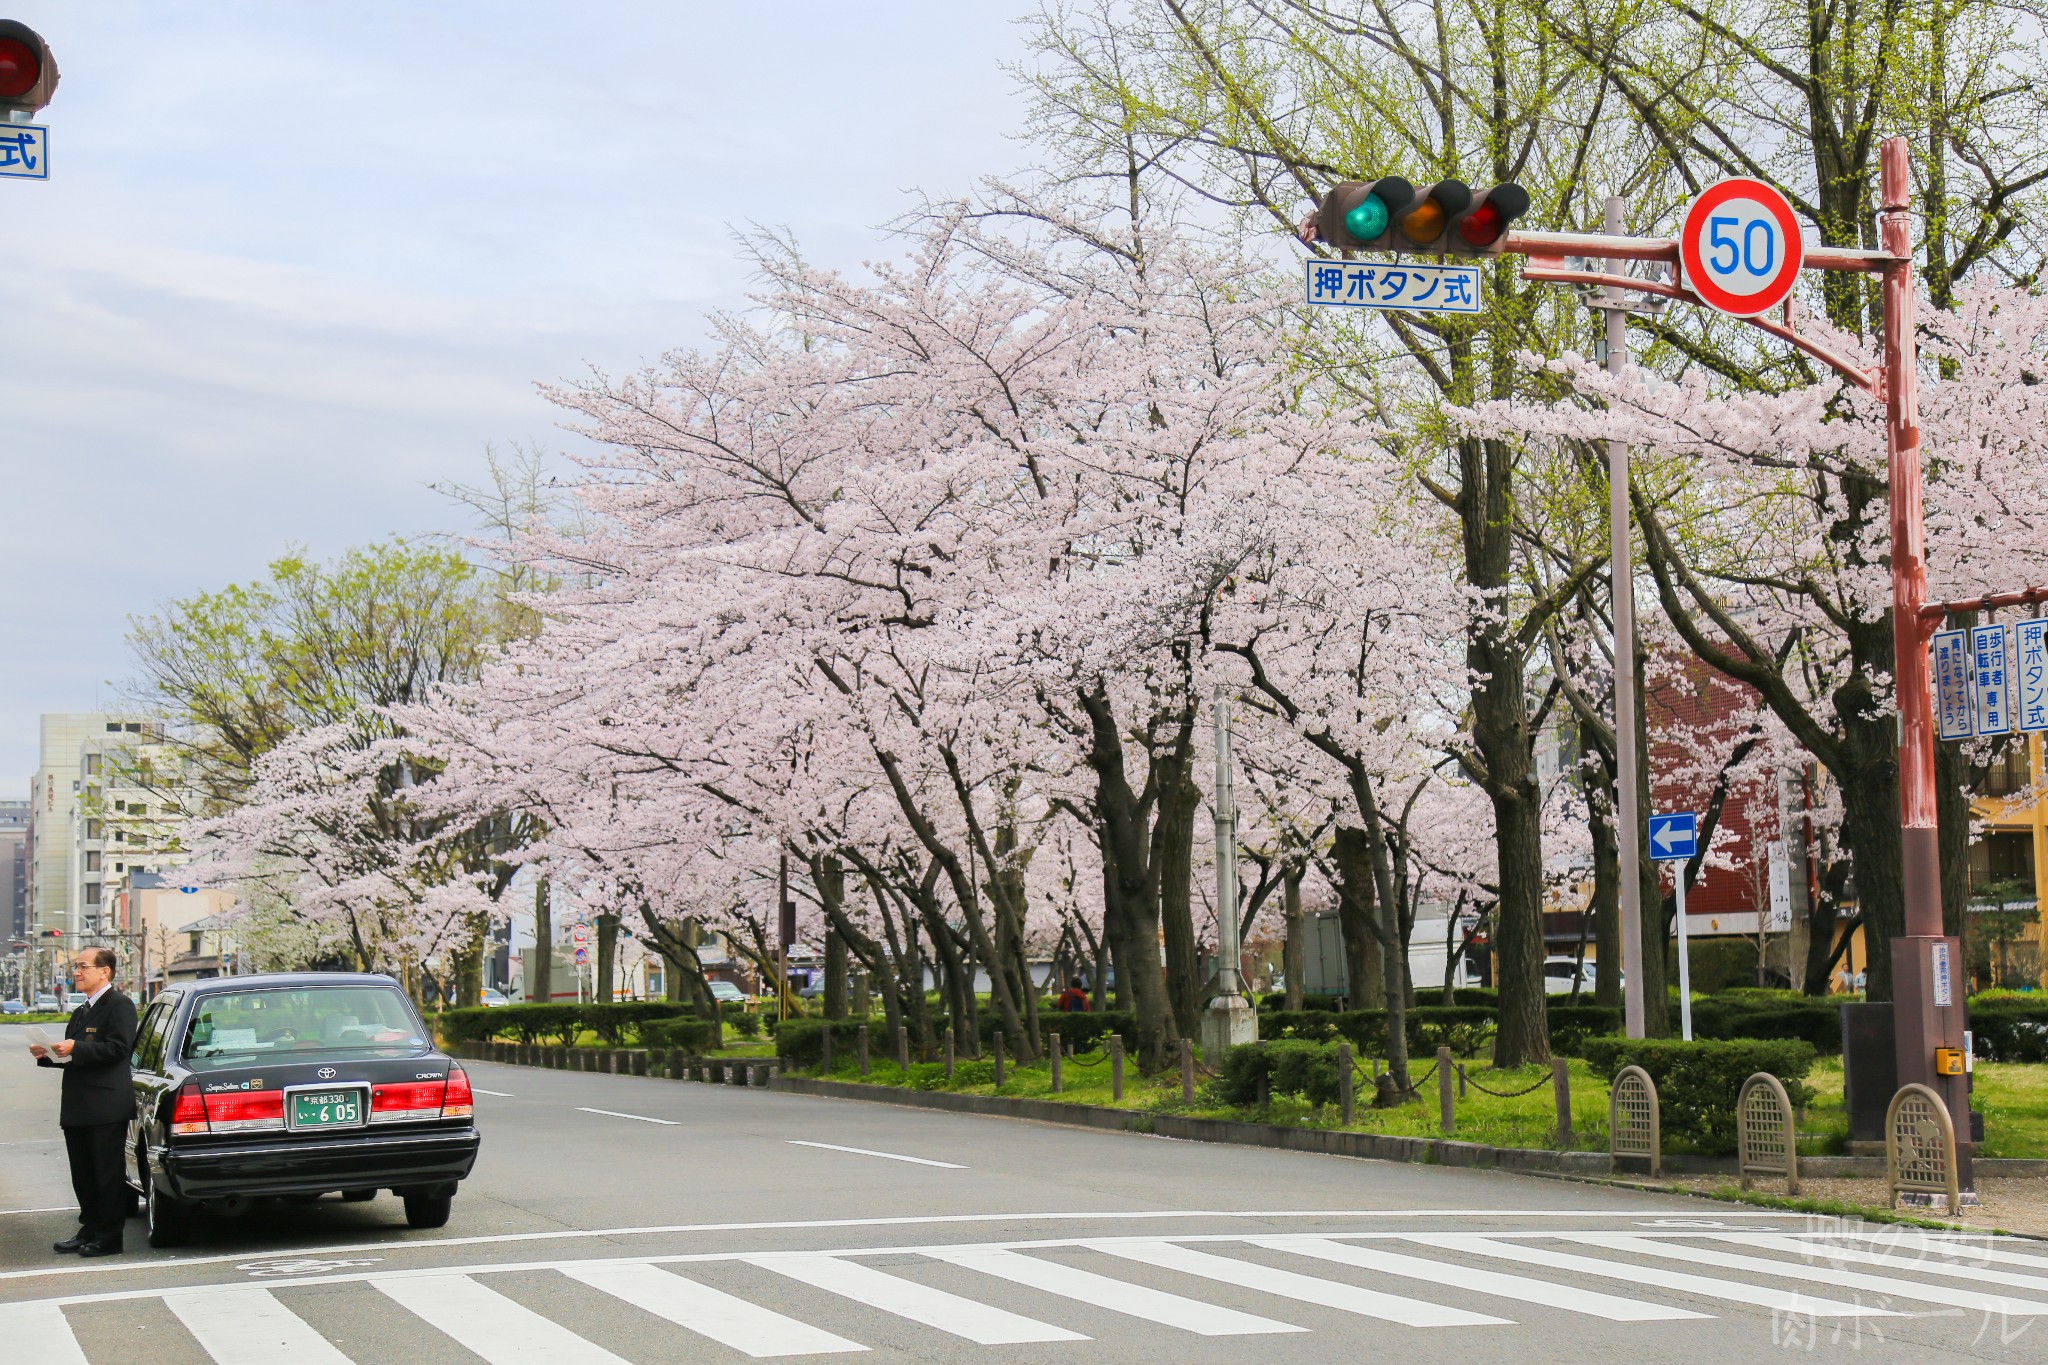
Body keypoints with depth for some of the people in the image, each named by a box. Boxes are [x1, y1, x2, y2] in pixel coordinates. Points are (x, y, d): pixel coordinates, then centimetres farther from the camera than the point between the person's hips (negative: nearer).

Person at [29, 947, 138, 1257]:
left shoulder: (119, 1005, -7)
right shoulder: (81, 1012, 22)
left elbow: (118, 1048, -19)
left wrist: (75, 1049, -22)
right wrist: (48, 1055, 6)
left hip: (106, 1108, -9)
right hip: (77, 1109, 9)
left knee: (108, 1174, -4)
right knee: (83, 1175, 12)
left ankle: (109, 1238, -1)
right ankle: (90, 1230, 20)